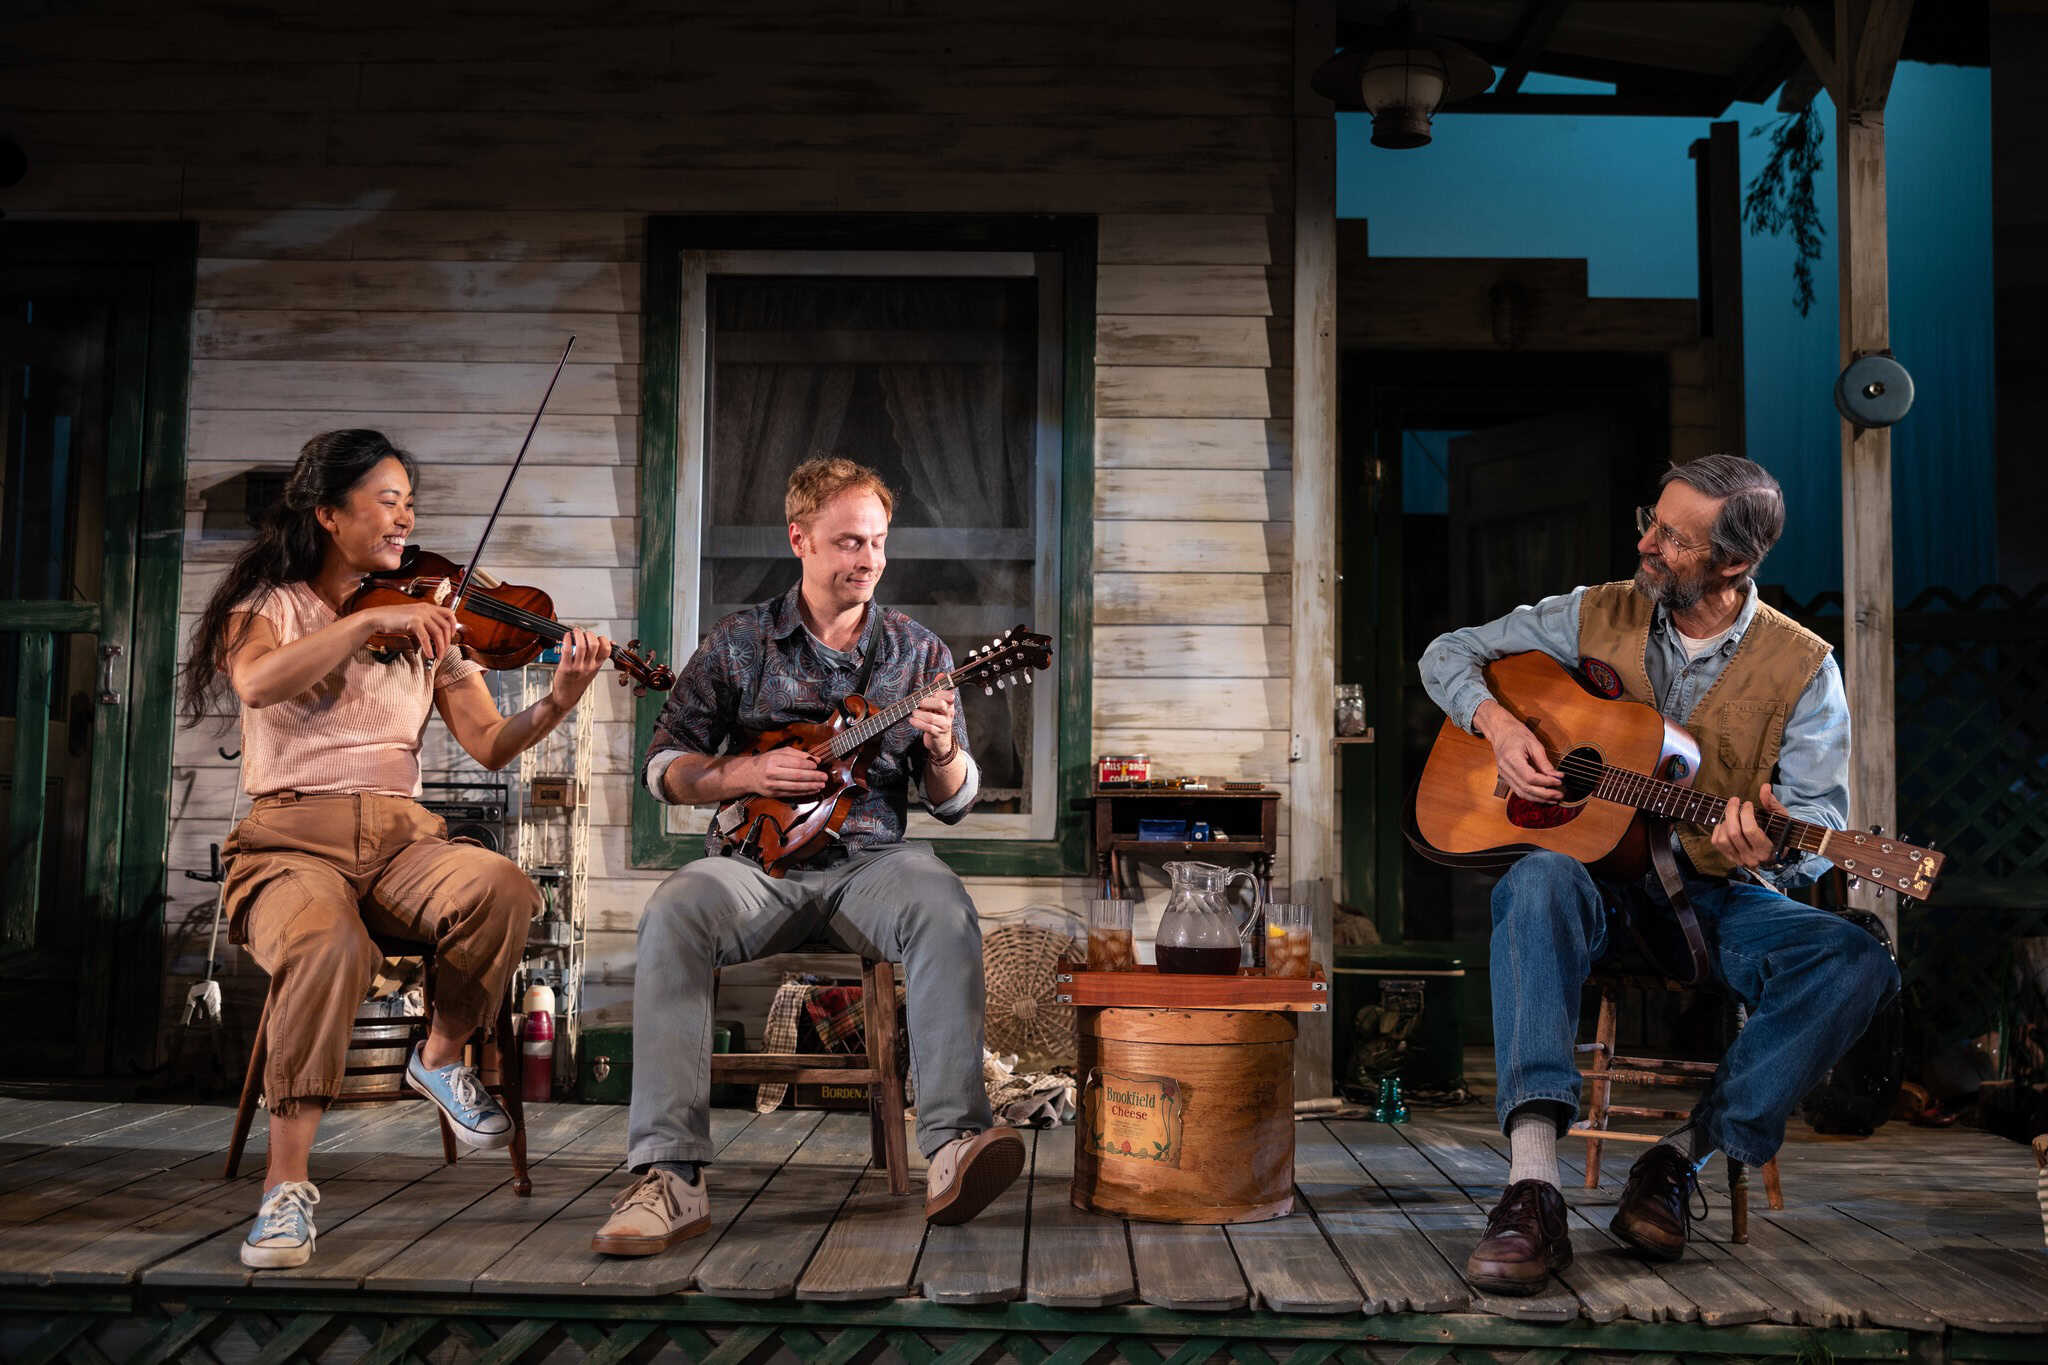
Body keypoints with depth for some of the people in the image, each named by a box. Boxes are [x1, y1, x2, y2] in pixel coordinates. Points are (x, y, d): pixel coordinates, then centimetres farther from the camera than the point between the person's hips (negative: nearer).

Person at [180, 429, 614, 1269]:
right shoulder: (268, 606, 7)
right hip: (291, 840, -3)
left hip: (400, 837, 3)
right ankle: (287, 1185, -25)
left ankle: (441, 1057, -1)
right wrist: (368, 621, -26)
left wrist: (557, 703, -16)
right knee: (327, 944, -36)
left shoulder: (428, 623, 15)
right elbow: (257, 682, -19)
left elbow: (489, 745, 3)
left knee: (503, 889, -29)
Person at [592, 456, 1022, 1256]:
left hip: (868, 859, 0)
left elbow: (952, 803, 11)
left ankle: (954, 1149, -41)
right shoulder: (738, 644, 10)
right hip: (757, 858, 0)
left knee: (946, 912, -34)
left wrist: (943, 749, -12)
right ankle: (669, 1175, -35)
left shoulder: (917, 651, 12)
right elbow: (663, 767, 10)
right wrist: (749, 773, -8)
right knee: (672, 915, -32)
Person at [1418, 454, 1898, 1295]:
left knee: (1858, 964, -28)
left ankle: (1682, 1160, -22)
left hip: (1724, 895, 0)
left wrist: (1771, 842, -32)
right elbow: (1449, 653, 11)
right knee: (1538, 883, -36)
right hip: (1603, 877, 0)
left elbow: (1820, 821, -7)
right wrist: (1497, 723, -10)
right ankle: (1532, 1189, -45)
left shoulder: (1803, 669, -2)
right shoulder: (1597, 616, 4)